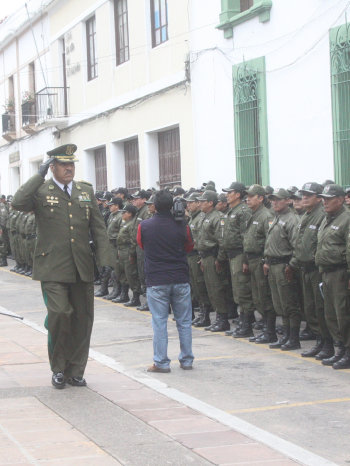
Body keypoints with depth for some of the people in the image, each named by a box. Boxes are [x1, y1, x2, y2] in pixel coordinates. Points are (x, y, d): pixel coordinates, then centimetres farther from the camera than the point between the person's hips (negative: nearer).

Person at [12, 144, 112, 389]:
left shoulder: (86, 191, 14)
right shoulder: (41, 191, 2)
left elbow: (99, 228, 13)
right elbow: (18, 203, -20)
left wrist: (105, 259, 4)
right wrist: (39, 176, -15)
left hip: (82, 268, 4)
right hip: (53, 268, -4)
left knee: (83, 319, 5)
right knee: (59, 314, -14)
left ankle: (75, 371, 17)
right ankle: (58, 369, 6)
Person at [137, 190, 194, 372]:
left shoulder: (144, 226, -6)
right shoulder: (182, 226, -5)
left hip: (156, 281, -1)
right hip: (180, 279, 1)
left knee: (159, 322, 3)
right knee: (184, 321, 10)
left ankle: (161, 362, 3)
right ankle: (186, 360, 16)